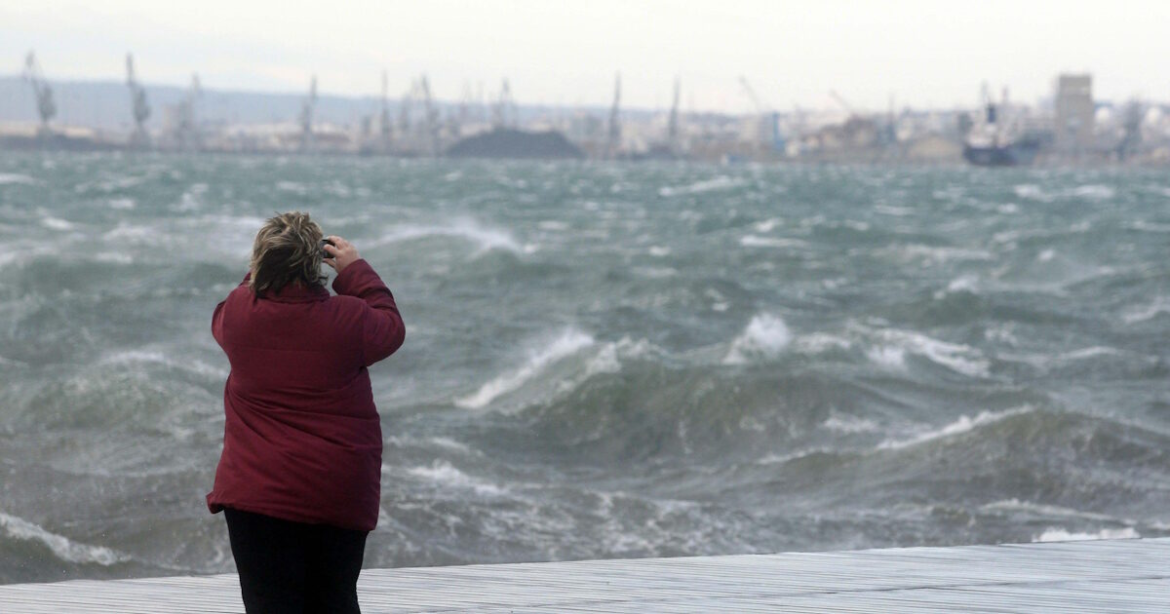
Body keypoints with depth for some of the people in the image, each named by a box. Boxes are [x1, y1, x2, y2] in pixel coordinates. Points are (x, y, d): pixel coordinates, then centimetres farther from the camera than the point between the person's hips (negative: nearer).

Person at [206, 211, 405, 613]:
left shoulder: (240, 313, -8)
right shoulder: (348, 319, -13)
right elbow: (391, 328, 9)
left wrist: (267, 269, 19)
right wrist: (355, 271, 14)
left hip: (257, 492, 0)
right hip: (341, 496, 0)